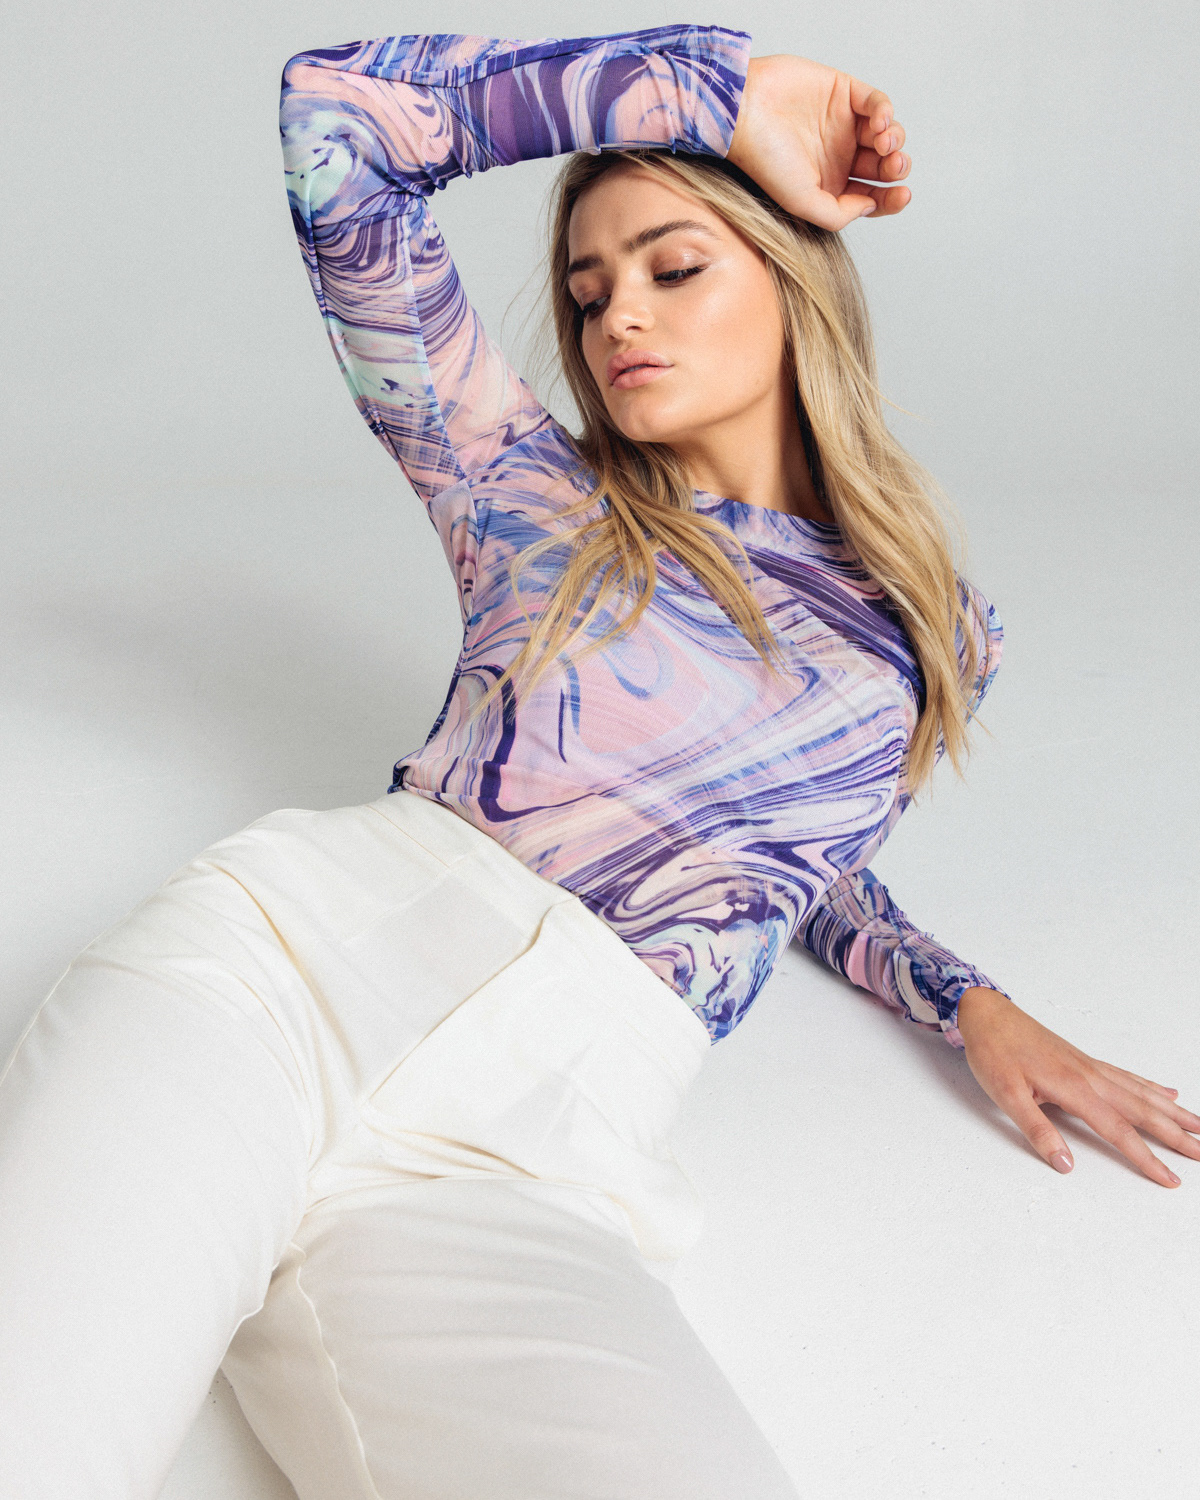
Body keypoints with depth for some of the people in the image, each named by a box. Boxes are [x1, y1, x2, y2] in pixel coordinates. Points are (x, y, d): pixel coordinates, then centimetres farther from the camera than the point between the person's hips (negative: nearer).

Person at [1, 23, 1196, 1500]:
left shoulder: (934, 635, 22)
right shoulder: (537, 495, 17)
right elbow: (334, 108, 15)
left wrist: (972, 1002, 17)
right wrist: (707, 83, 16)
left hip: (533, 1150, 2)